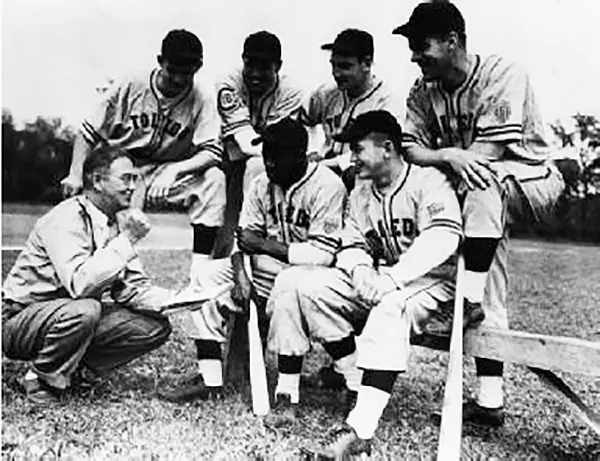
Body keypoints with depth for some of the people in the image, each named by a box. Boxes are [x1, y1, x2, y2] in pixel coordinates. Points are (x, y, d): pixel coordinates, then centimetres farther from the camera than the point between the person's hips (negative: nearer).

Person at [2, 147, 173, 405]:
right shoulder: (65, 219, -22)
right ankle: (40, 381, -11)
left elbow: (132, 288, 1)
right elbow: (79, 283, -36)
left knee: (156, 326, -6)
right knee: (83, 310, -38)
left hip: (75, 316, 7)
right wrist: (127, 239, -31)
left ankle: (73, 369, 4)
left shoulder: (118, 222, 1)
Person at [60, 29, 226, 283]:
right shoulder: (129, 87, -8)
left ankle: (200, 276, -21)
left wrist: (173, 172, -31)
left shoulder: (201, 99, -7)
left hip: (167, 174, 1)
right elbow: (89, 133, -1)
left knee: (214, 179, -25)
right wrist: (75, 174, -14)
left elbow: (212, 152, -16)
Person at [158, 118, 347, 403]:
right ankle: (209, 380, -7)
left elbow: (322, 254, -23)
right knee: (209, 275, -4)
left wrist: (262, 245, -19)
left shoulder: (326, 185, -16)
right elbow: (243, 237, 3)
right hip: (266, 269, 7)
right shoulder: (262, 184, 5)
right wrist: (240, 275, -17)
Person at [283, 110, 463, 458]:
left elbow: (443, 239, -24)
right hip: (377, 281, 7)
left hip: (429, 280, -7)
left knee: (390, 308, -40)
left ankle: (360, 429, -43)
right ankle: (357, 382, -14)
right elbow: (352, 244, 8)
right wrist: (361, 271, -16)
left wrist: (391, 278, -33)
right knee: (300, 283, -11)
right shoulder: (361, 192, 13)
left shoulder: (428, 182, -9)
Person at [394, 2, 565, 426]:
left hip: (532, 180, -5)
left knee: (484, 183, -36)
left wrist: (440, 158, -25)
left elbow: (492, 149, -28)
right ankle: (490, 400, -10)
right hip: (479, 194, 5)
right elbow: (410, 150, -10)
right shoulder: (423, 91, 0)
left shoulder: (503, 75, -19)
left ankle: (469, 300, -32)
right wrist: (449, 157, -31)